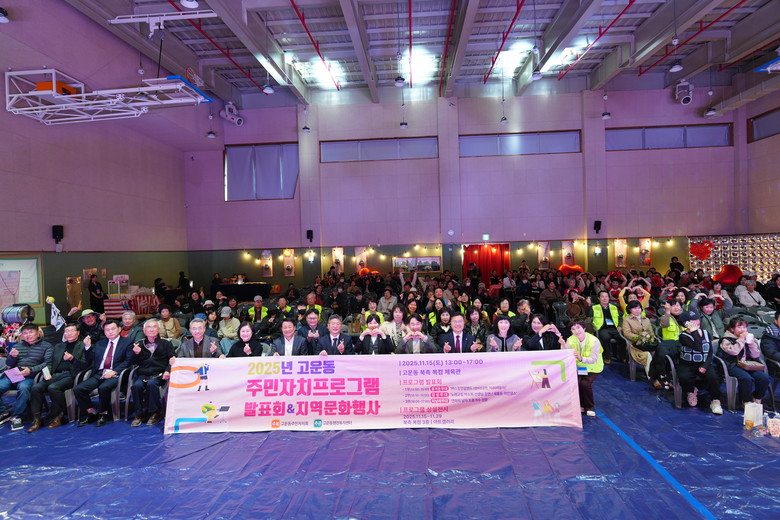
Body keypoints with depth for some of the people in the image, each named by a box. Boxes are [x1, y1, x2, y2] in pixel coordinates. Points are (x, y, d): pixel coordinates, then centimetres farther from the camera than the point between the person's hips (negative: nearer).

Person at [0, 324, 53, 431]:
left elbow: (47, 362, -5)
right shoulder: (18, 346, 25)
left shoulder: (46, 346, 9)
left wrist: (31, 370, -20)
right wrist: (12, 356, -3)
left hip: (29, 377, -5)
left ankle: (16, 416, -20)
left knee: (23, 388, -36)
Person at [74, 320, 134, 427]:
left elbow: (128, 361, -4)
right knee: (78, 389, -15)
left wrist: (114, 371, -16)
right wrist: (88, 346, 6)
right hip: (98, 374, 6)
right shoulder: (100, 344, 24)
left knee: (103, 388, -34)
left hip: (115, 375, -6)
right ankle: (91, 413, 3)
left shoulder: (127, 343, 6)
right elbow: (90, 359, 21)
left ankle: (103, 414, -10)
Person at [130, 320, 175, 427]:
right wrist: (136, 354, -7)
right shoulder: (139, 344, 18)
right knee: (137, 385, -28)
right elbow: (133, 362, 14)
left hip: (159, 374, -2)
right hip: (143, 374, 3)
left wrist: (167, 371, -16)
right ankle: (139, 414, -13)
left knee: (151, 384, -32)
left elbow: (172, 360, 2)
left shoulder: (166, 343, 10)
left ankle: (155, 413, -17)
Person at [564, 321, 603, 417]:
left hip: (592, 368, -3)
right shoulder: (570, 340, -10)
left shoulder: (594, 341, -21)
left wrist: (581, 358, -47)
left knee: (585, 383, -27)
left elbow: (593, 359, -30)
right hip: (578, 367, 3)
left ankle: (590, 407, 0)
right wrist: (563, 345, -32)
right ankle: (581, 405, 4)